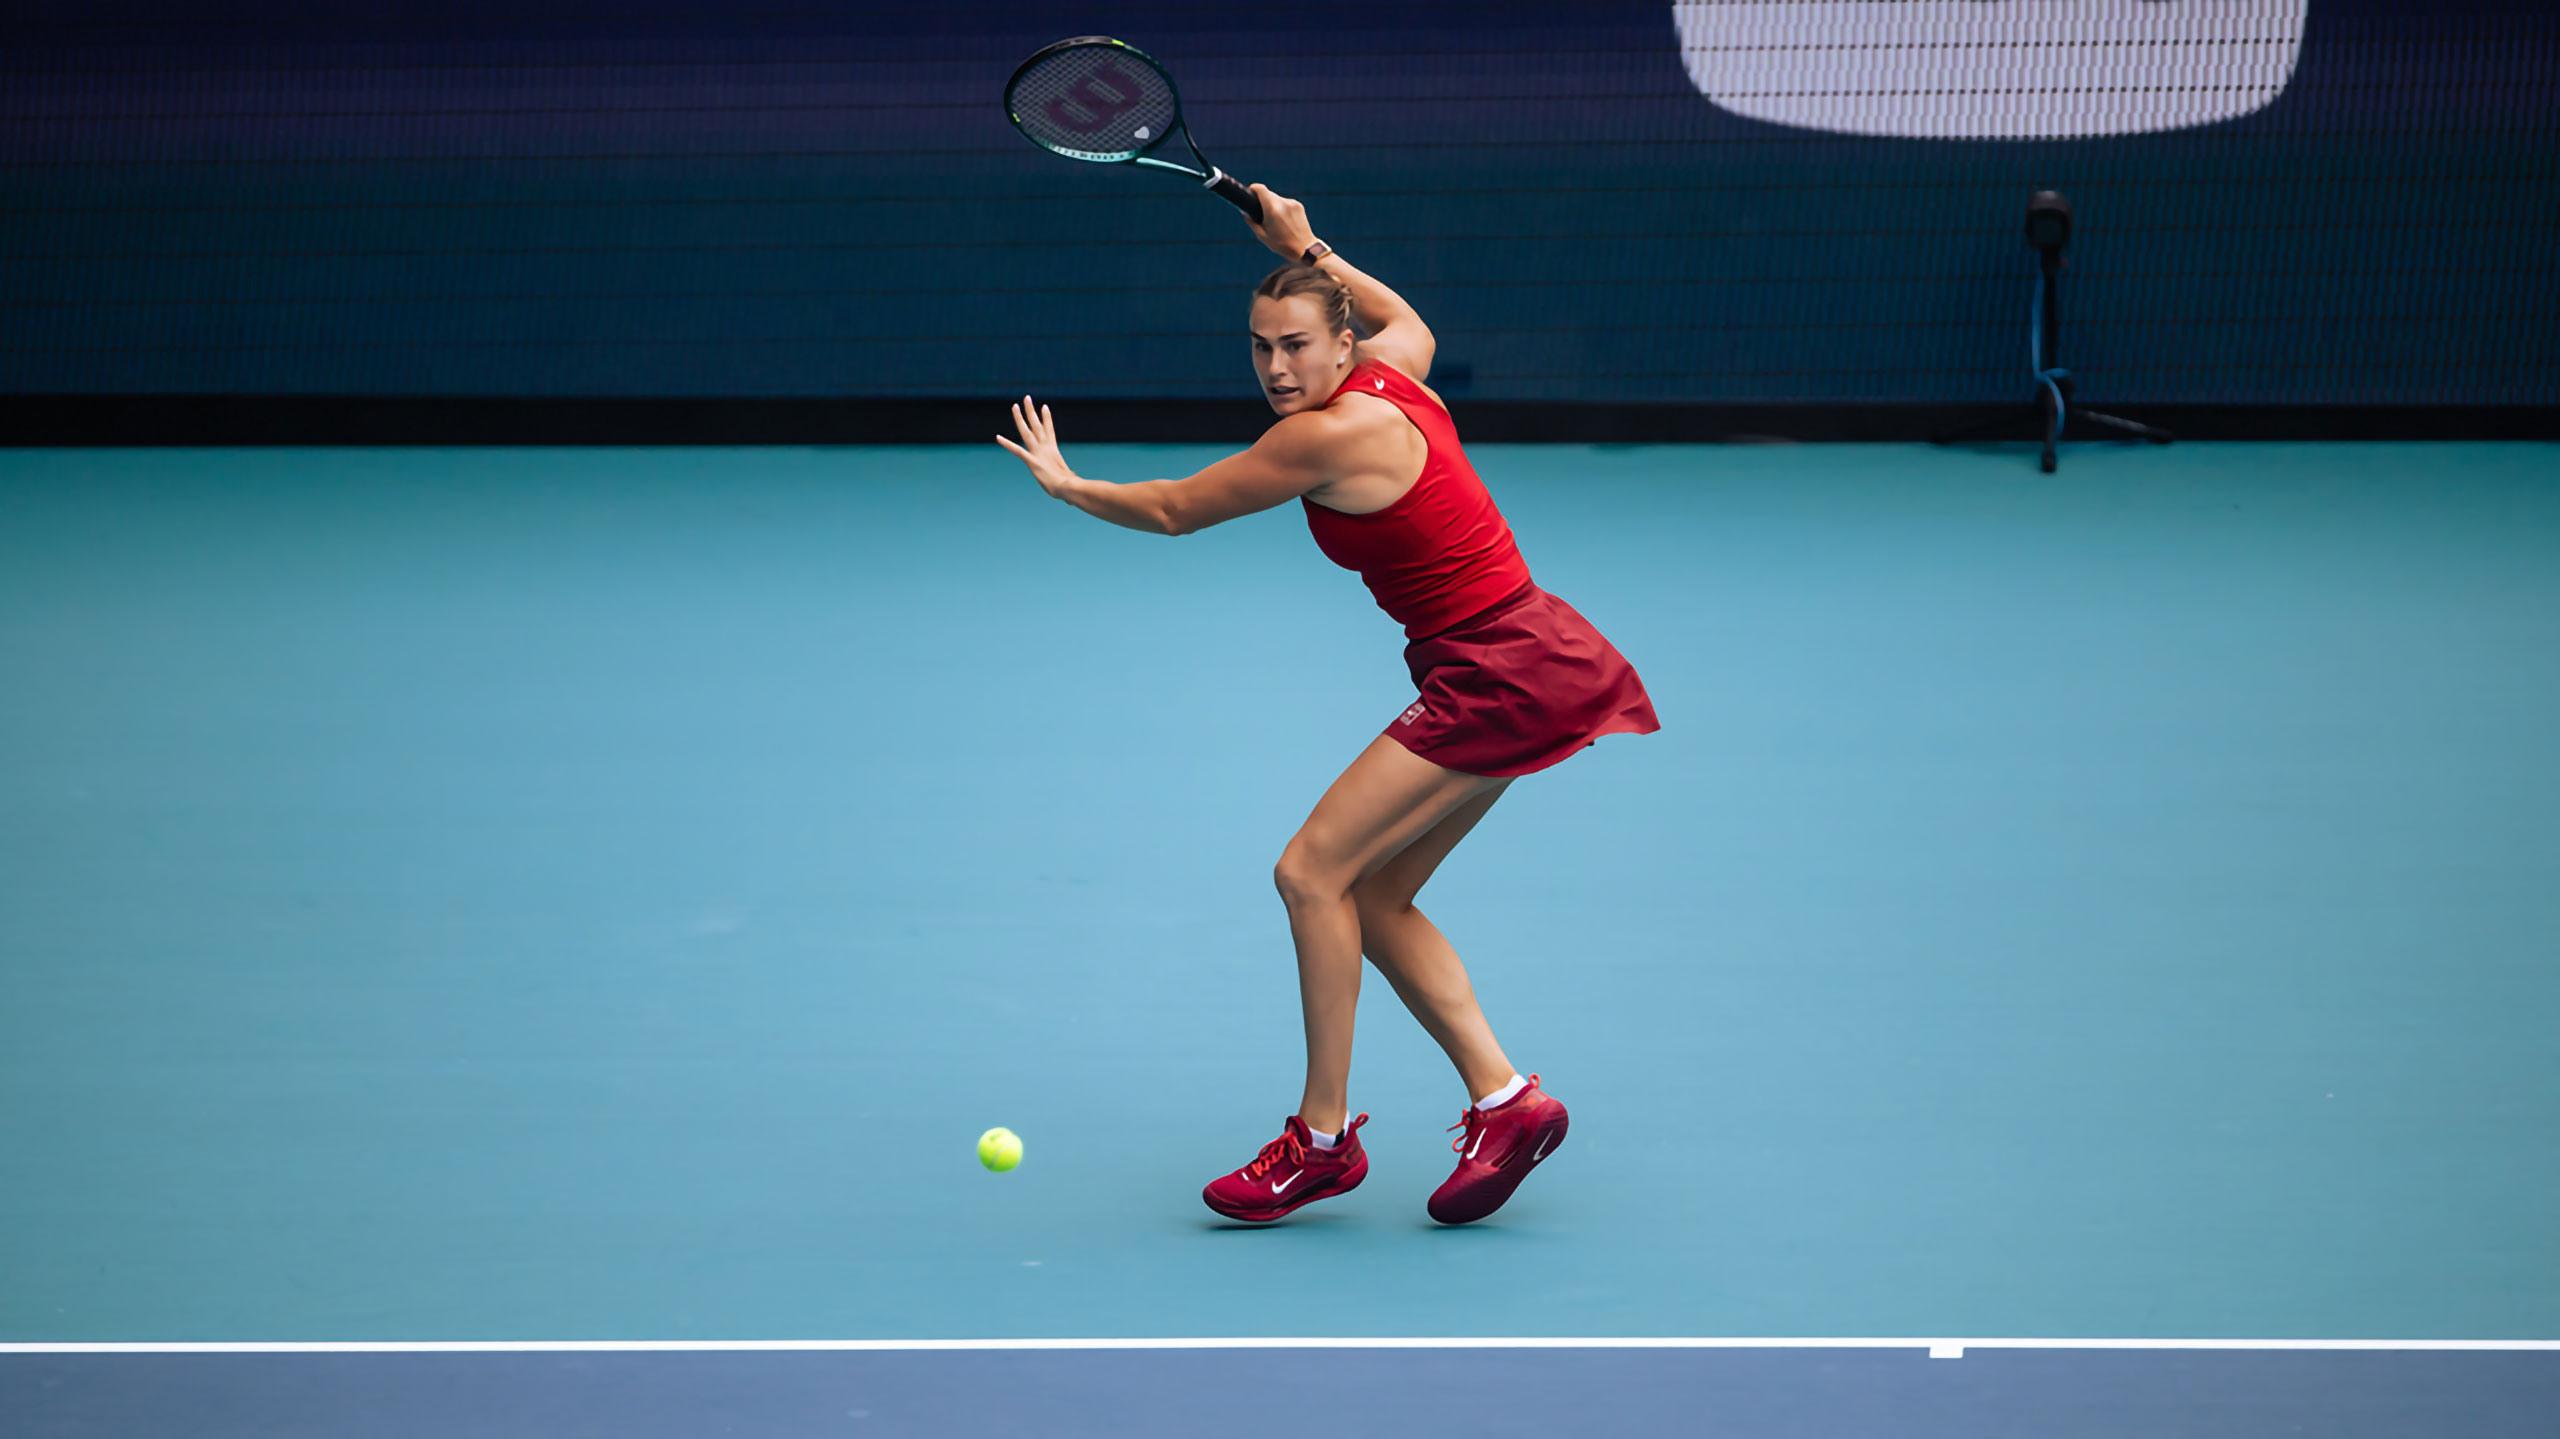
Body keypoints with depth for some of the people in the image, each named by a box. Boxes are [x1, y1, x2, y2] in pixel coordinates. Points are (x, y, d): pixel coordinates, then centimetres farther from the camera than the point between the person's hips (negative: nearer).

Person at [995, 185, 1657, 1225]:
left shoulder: (1330, 436, -20)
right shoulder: (1390, 373, 5)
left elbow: (1173, 510, -7)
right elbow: (1407, 320, 34)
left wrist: (1065, 483, 10)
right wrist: (1308, 251, 28)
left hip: (1499, 677, -10)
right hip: (1512, 668, 10)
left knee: (1313, 869, -11)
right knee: (1372, 896, 10)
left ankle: (1324, 1138, -4)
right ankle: (1503, 1100, 11)